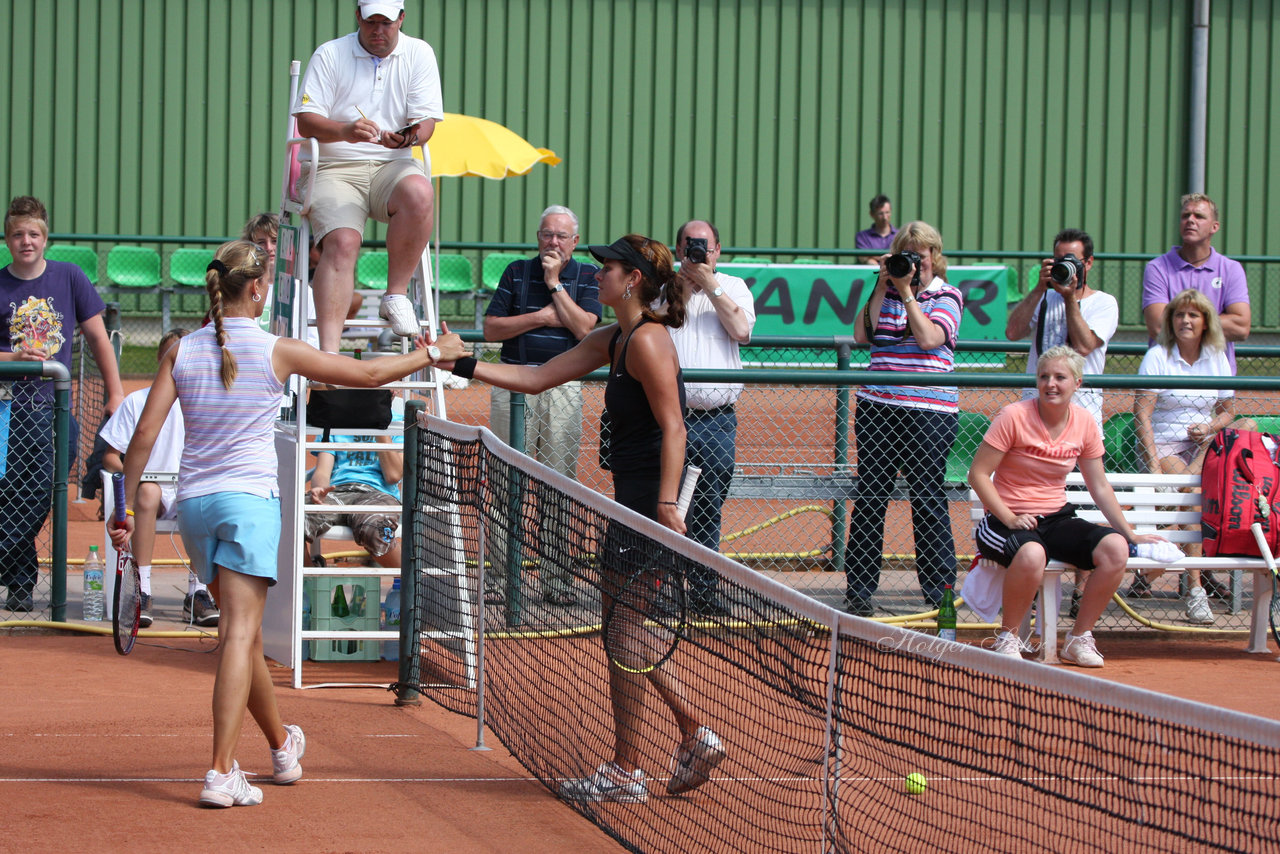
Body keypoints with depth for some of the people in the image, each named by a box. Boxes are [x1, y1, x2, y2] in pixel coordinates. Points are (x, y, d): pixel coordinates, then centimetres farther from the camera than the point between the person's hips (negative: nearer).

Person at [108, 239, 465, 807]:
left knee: (241, 632, 17)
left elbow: (145, 433, -1)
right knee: (240, 635, -9)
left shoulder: (182, 351, 3)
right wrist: (432, 354, 18)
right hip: (250, 499, -5)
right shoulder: (277, 352, -5)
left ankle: (282, 745, 35)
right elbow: (369, 374, 2)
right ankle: (222, 772, -19)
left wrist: (127, 507, 5)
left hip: (194, 503, 5)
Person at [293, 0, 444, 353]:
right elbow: (306, 121, -3)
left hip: (392, 165, 1)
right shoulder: (330, 55, 5)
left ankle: (396, 294, -19)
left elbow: (426, 120, 1)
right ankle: (329, 351, -36)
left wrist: (408, 136, -24)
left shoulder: (419, 54, 9)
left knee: (419, 194, -35)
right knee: (342, 242, -28)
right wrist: (345, 131, -24)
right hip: (335, 168, -1)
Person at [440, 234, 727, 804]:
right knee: (620, 630, 15)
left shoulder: (647, 340, -15)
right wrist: (462, 365, 14)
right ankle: (694, 735, 21)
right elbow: (538, 378, 19)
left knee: (626, 638, -2)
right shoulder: (613, 341, 14)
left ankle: (625, 773, 6)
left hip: (649, 503, -10)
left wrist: (666, 504, -26)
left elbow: (673, 427, -20)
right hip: (631, 502, 10)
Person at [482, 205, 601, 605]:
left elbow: (584, 328, -8)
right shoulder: (517, 272, 9)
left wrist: (555, 284, -8)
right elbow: (491, 328, 3)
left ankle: (557, 580, 4)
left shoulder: (587, 276, 7)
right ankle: (501, 576, 2)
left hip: (564, 388, 0)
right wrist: (541, 318, -6)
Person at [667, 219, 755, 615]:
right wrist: (684, 287, -9)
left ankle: (704, 590, 14)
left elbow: (741, 331, -6)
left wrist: (710, 285, -6)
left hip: (717, 416, 2)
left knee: (709, 510, 7)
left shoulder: (733, 288, 10)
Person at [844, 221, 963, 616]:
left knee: (927, 500, -2)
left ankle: (939, 589, 5)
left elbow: (929, 337, -13)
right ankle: (859, 588, 7)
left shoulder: (946, 296, 3)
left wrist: (907, 292, -9)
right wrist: (882, 286, -2)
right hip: (877, 405, 3)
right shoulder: (886, 291, 12)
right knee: (869, 498, 2)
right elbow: (862, 335, 1)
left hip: (929, 409, -3)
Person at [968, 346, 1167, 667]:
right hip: (1007, 520, -5)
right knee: (1032, 554, -40)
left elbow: (1100, 488, 13)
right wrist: (1010, 519, -20)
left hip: (1056, 519, 5)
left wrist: (1130, 534, 9)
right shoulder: (1014, 417, -11)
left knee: (1115, 548, -22)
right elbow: (978, 474, -10)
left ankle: (1079, 640, -7)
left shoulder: (1084, 423, 4)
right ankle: (1007, 638, -14)